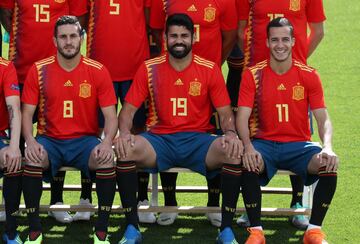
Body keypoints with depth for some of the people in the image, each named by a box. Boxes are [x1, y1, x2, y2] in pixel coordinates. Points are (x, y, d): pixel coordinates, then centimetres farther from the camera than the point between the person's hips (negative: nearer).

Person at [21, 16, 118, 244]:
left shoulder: (98, 71, -3)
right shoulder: (39, 70, -1)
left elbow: (110, 116, -4)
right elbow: (27, 113, -1)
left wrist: (107, 142, -24)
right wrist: (30, 142, -21)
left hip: (85, 140, 0)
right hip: (50, 140, 0)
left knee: (107, 160, -32)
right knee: (32, 160, -32)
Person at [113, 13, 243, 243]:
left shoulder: (210, 70, 2)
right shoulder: (149, 69, 2)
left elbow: (225, 113, 2)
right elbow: (128, 109, 1)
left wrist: (231, 133, -21)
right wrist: (124, 132, -21)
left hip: (197, 140, 0)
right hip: (159, 139, 0)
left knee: (234, 152, -30)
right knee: (124, 150, -30)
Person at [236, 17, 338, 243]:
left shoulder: (309, 76, 1)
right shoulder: (253, 75, -1)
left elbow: (323, 118, -3)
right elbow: (242, 117, -7)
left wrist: (327, 147, -24)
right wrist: (248, 147, -27)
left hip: (299, 144, 1)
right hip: (264, 143, -1)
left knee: (329, 164, -29)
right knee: (249, 164, -35)